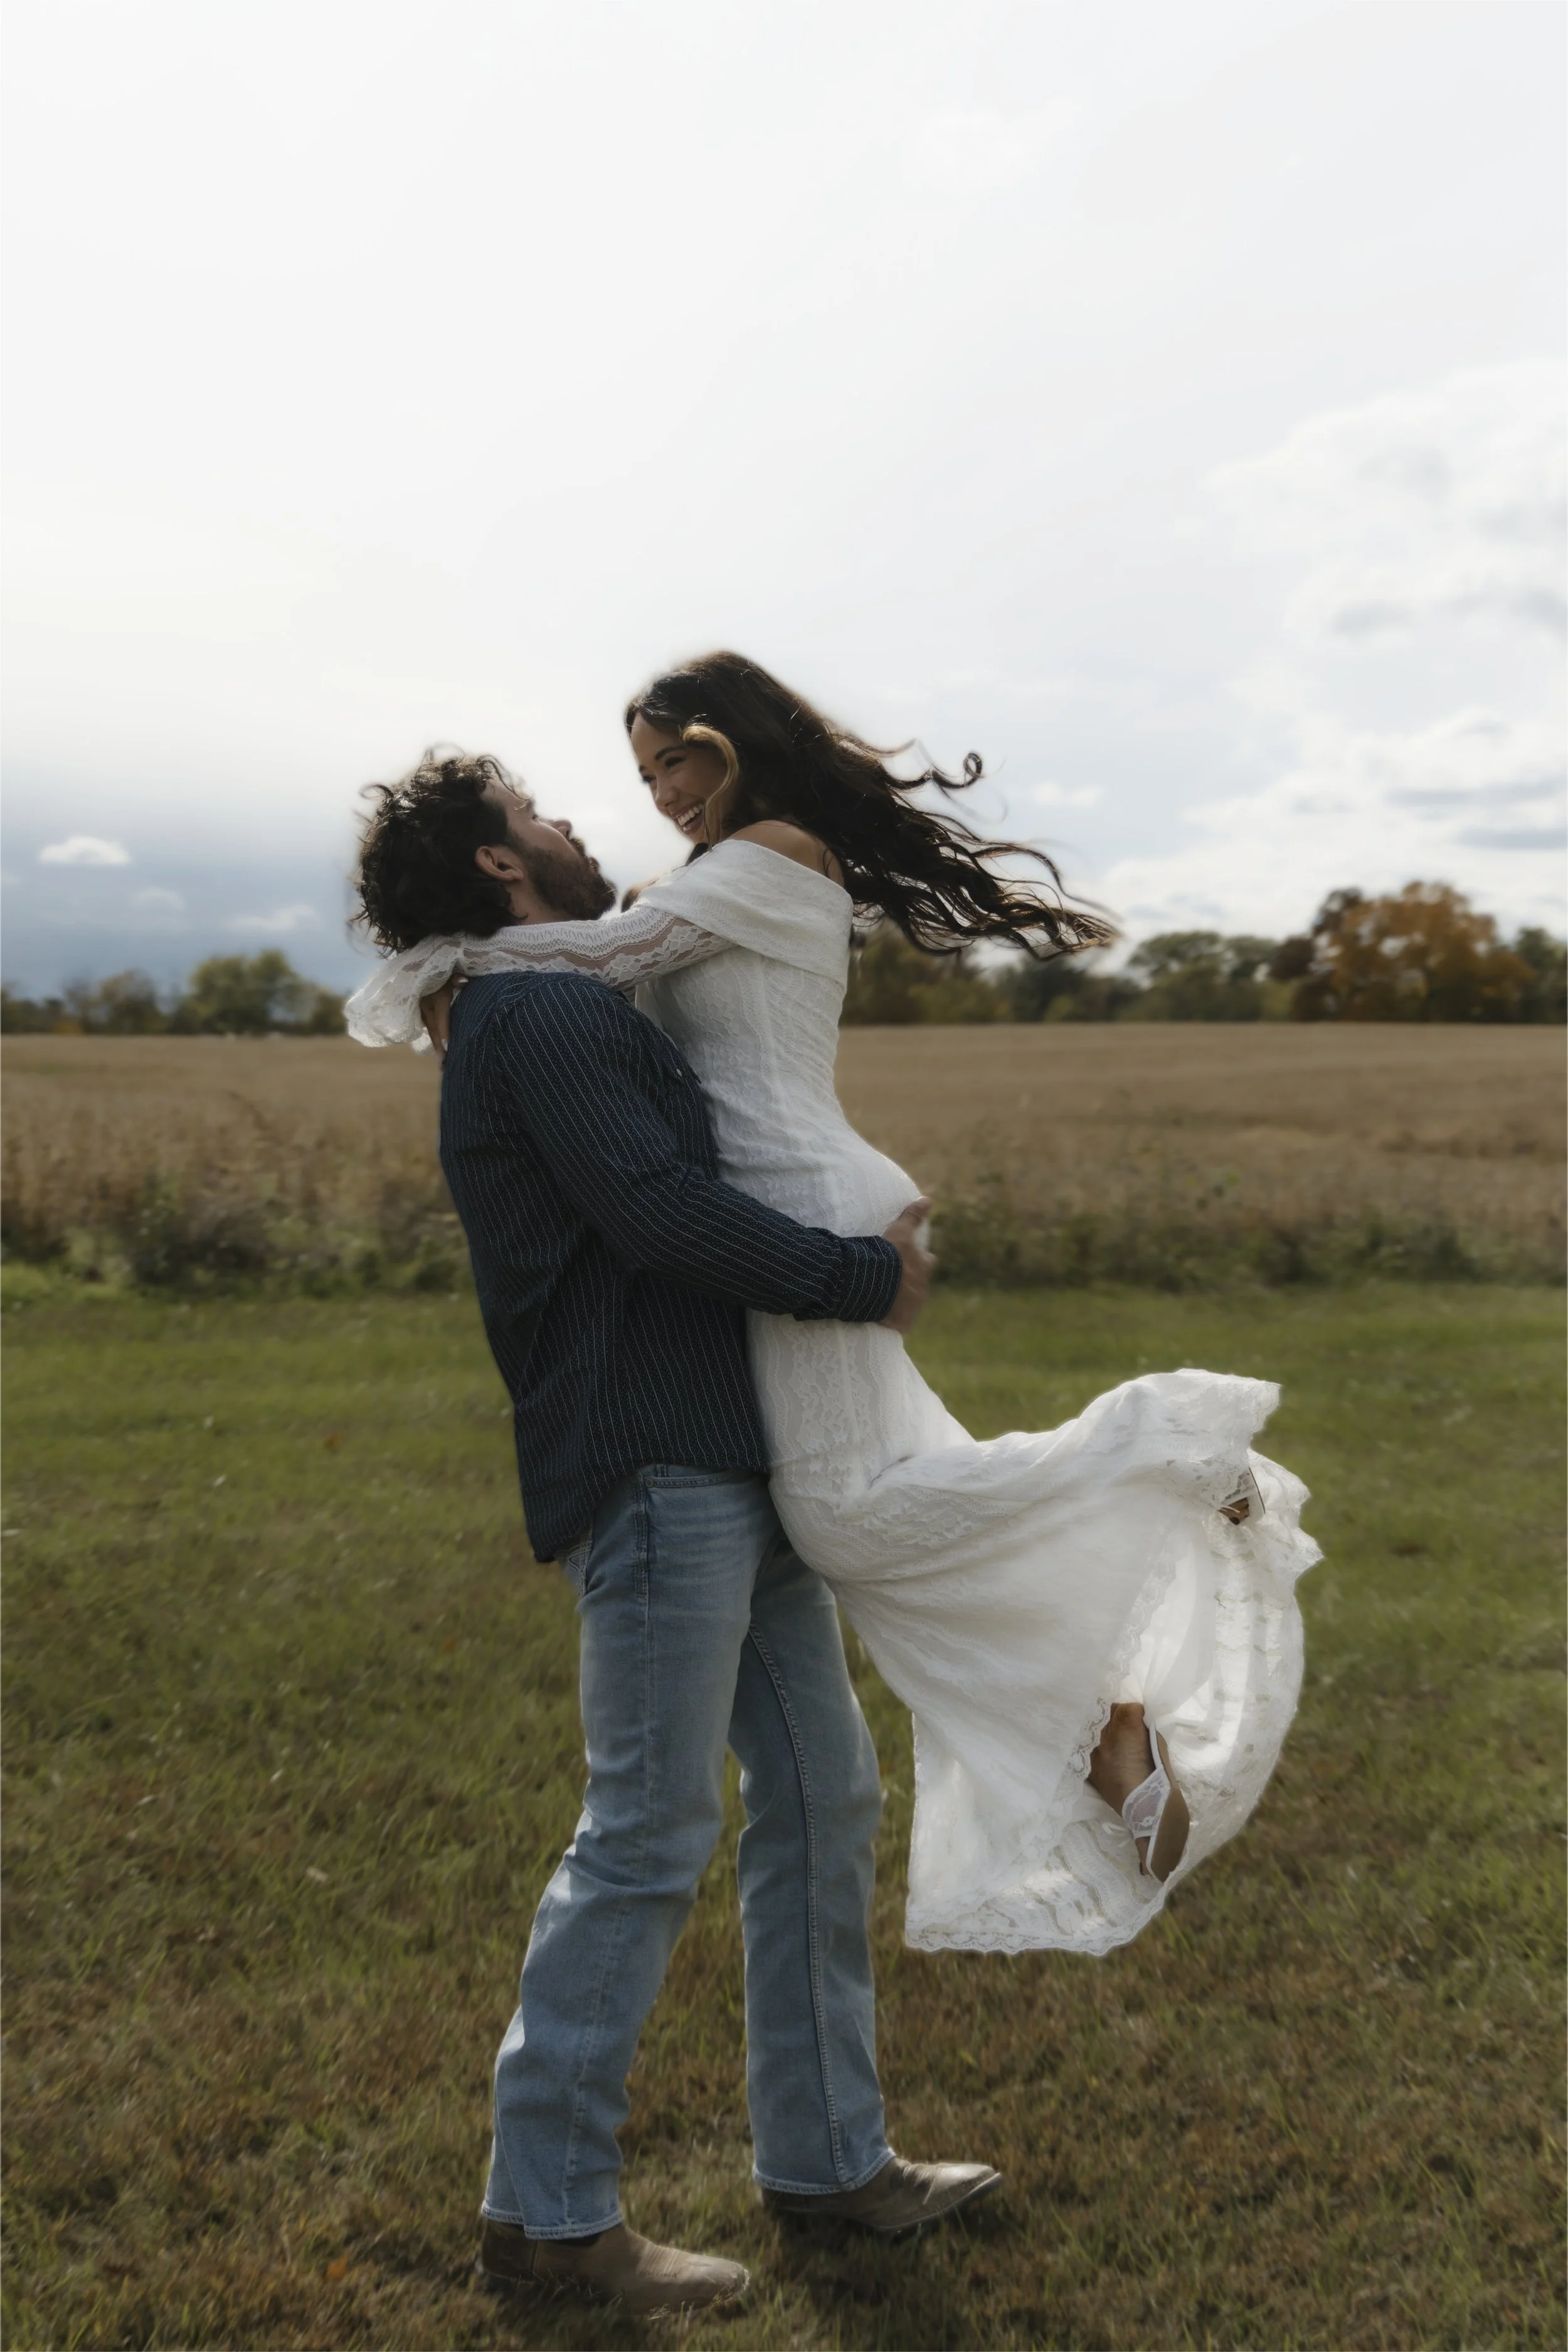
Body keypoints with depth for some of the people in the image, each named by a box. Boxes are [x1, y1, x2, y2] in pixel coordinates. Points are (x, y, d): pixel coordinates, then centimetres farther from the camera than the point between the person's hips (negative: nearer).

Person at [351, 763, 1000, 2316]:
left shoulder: (579, 1014, 22)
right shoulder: (534, 1015, -10)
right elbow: (661, 1213, -20)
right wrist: (863, 1279, -11)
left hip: (735, 1472, 10)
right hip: (650, 1474, -10)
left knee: (824, 1798, 13)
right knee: (649, 1840, -5)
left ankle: (826, 2154, 26)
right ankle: (546, 2208, 9)